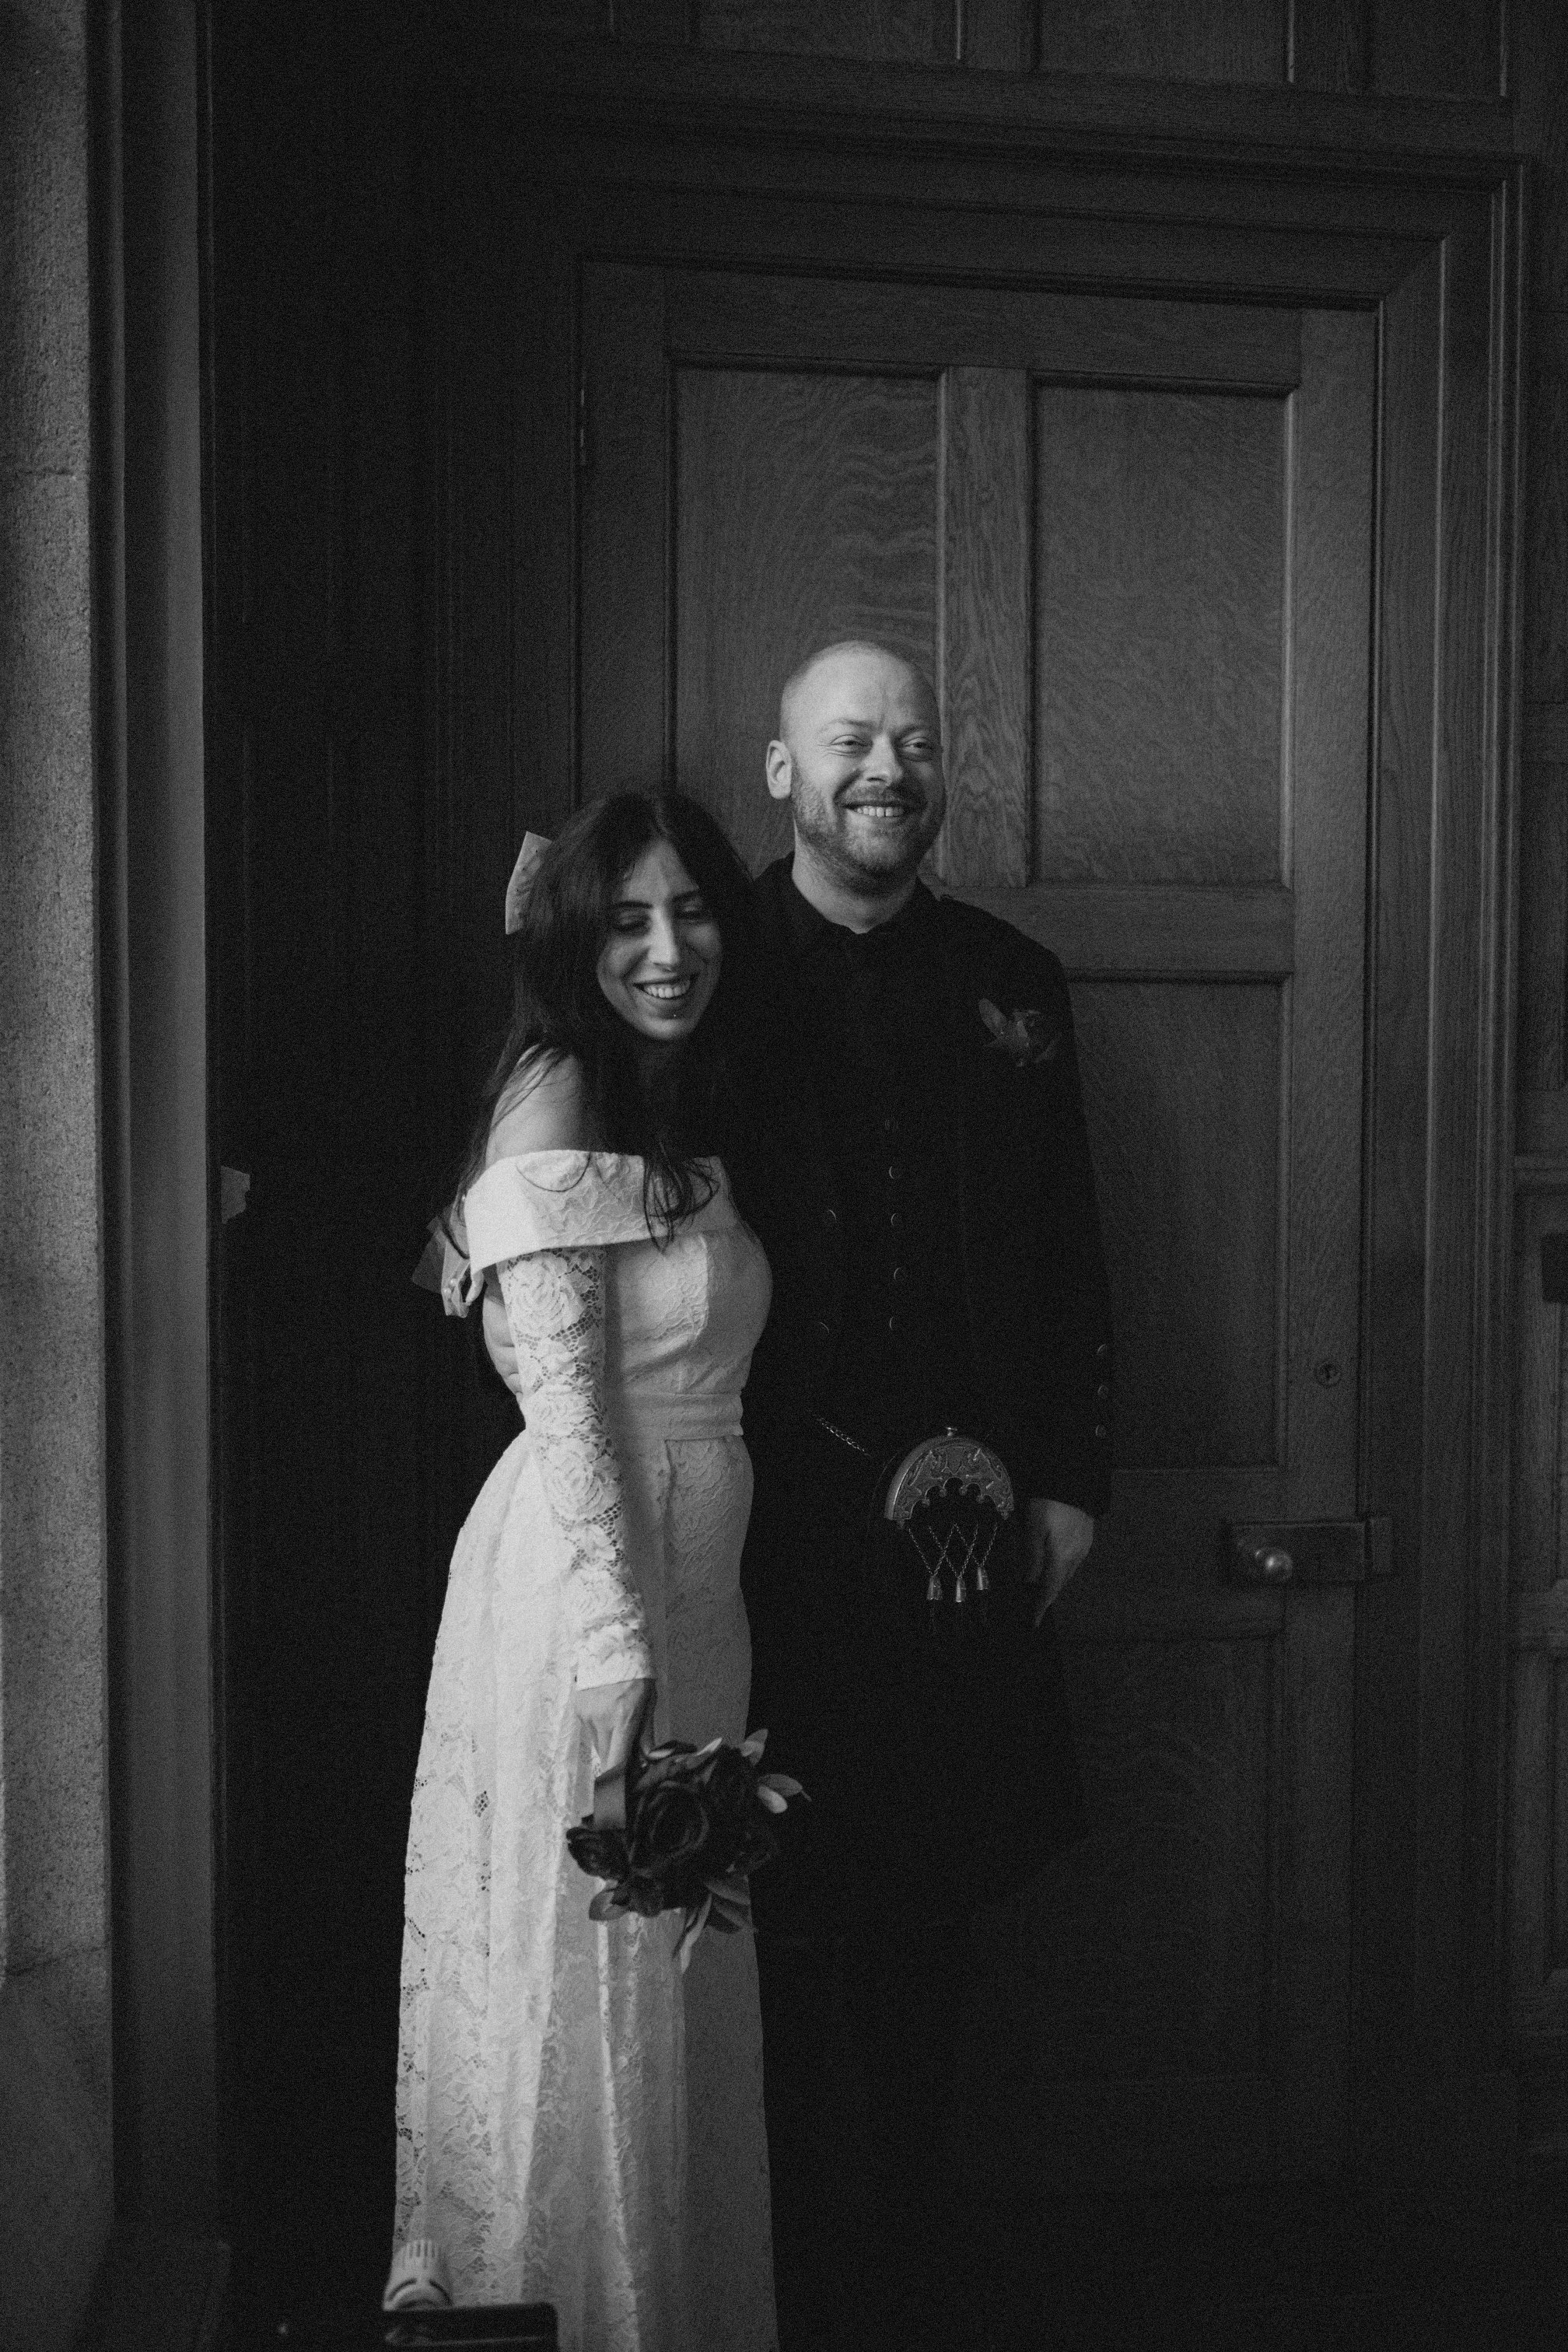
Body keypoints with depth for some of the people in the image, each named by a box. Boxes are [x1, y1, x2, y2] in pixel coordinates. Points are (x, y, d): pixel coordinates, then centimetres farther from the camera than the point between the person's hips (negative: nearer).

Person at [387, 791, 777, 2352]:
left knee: (678, 1988, 18)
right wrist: (624, 1654, -21)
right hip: (586, 1592, -9)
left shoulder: (678, 1113, 15)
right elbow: (565, 1403, -19)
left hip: (687, 1580, 9)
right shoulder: (558, 1106, -13)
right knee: (595, 1989, 4)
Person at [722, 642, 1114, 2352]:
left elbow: (1067, 1247, 12)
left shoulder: (1009, 983, 10)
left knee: (940, 1892, 11)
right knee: (797, 1903, 3)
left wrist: (1070, 1476, 7)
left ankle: (907, 2203, 31)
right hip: (777, 1513, -3)